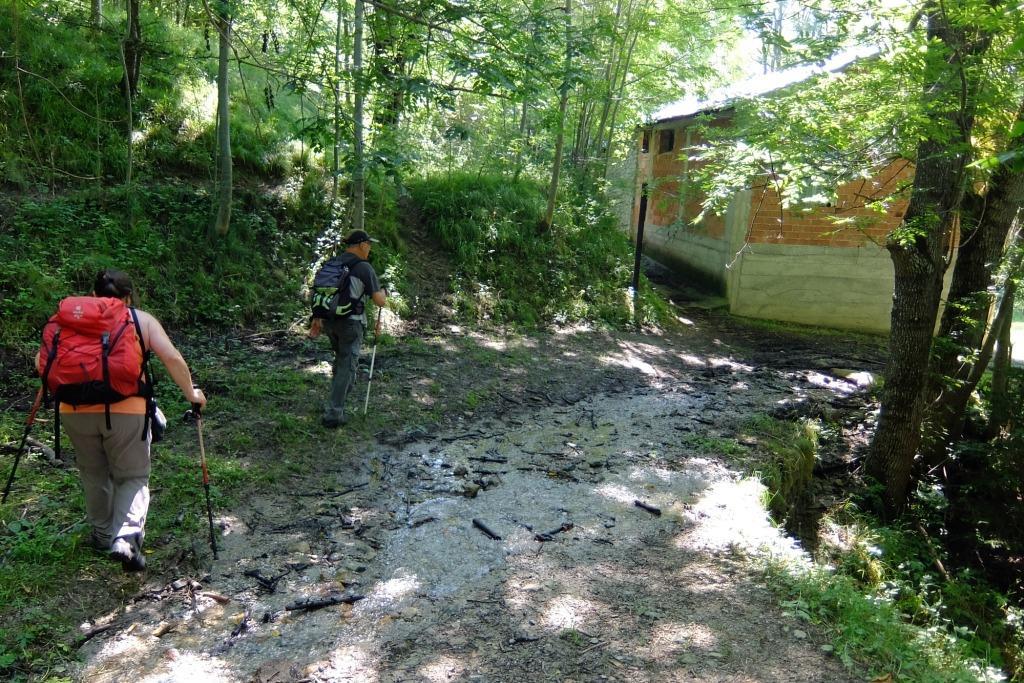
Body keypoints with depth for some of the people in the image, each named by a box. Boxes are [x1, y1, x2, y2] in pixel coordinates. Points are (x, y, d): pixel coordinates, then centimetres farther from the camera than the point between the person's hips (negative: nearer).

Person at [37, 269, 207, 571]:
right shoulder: (142, 320, 10)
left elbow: (42, 360, 11)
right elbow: (173, 359, -1)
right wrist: (191, 393, 11)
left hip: (75, 410, 3)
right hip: (126, 410, -2)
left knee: (93, 475, 24)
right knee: (133, 477, 11)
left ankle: (102, 533, 37)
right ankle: (126, 537, -9)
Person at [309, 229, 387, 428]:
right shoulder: (365, 268, -11)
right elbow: (380, 301, -11)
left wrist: (317, 318, 15)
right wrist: (383, 293, 12)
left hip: (329, 320, 7)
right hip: (351, 322, -7)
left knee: (341, 360, 26)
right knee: (347, 367, 0)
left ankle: (335, 402, 33)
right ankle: (333, 414, -2)